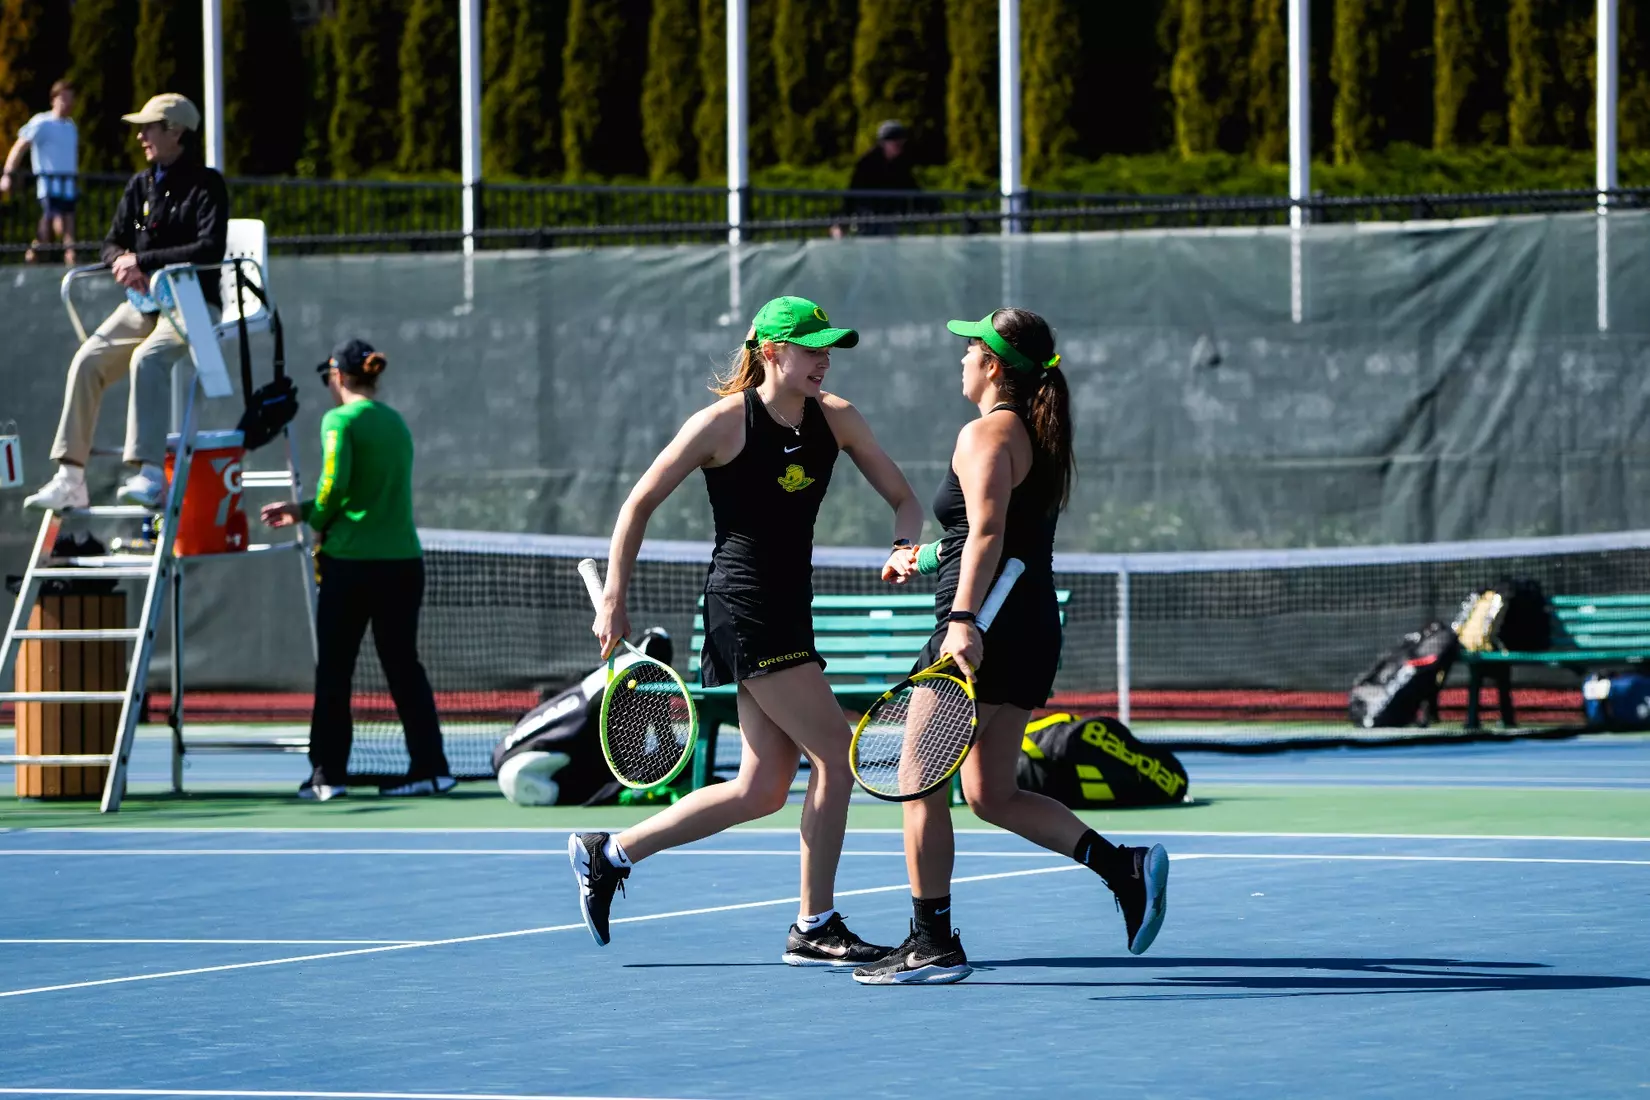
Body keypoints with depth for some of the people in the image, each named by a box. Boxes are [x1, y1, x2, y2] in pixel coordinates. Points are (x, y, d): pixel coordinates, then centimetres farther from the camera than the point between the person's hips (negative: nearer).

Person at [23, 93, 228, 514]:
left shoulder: (206, 185, -6)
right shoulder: (140, 185, 14)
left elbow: (211, 249, -19)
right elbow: (112, 244, 15)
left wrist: (144, 261, -20)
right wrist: (123, 262, -11)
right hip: (142, 303, 6)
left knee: (148, 358, -35)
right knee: (88, 361, -16)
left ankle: (149, 475, -40)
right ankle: (70, 479, -17)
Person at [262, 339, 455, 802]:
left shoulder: (340, 421, -7)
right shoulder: (396, 422, 13)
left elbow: (334, 486, -18)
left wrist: (315, 519, 3)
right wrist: (304, 511, 18)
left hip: (351, 561, -6)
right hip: (403, 560, 6)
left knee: (334, 671, 4)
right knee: (403, 665, 11)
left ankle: (328, 773, 6)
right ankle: (430, 767, 6)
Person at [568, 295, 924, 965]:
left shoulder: (835, 419, 6)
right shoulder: (724, 422, -10)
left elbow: (903, 499, 10)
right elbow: (640, 503, -3)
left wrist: (905, 544, -13)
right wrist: (613, 602, -3)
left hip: (790, 608, 8)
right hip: (742, 606, -8)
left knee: (761, 791, 7)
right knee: (836, 755, -11)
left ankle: (606, 855, 19)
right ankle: (815, 929, -2)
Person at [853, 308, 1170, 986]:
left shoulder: (985, 435, -11)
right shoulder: (1041, 437, 17)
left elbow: (988, 531, -24)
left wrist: (964, 619, -34)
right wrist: (926, 557, 36)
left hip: (982, 632, -9)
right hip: (1034, 631, 9)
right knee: (991, 795, 12)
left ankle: (933, 944, 1)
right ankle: (1125, 867, -1)